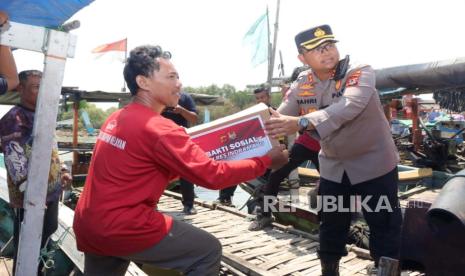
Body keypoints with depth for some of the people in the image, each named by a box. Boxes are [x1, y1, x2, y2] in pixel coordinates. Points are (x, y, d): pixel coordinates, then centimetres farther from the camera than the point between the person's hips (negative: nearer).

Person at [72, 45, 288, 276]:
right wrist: (266, 161, -9)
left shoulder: (116, 119, 9)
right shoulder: (159, 129, -19)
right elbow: (212, 176, -19)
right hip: (121, 227, -9)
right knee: (208, 250, 0)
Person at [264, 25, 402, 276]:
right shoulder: (303, 84, -3)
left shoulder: (360, 72, -18)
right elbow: (280, 118, -4)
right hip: (333, 166, 4)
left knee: (384, 229, 6)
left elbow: (349, 106, -37)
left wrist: (301, 123, -50)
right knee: (331, 227, 15)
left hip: (373, 163, -3)